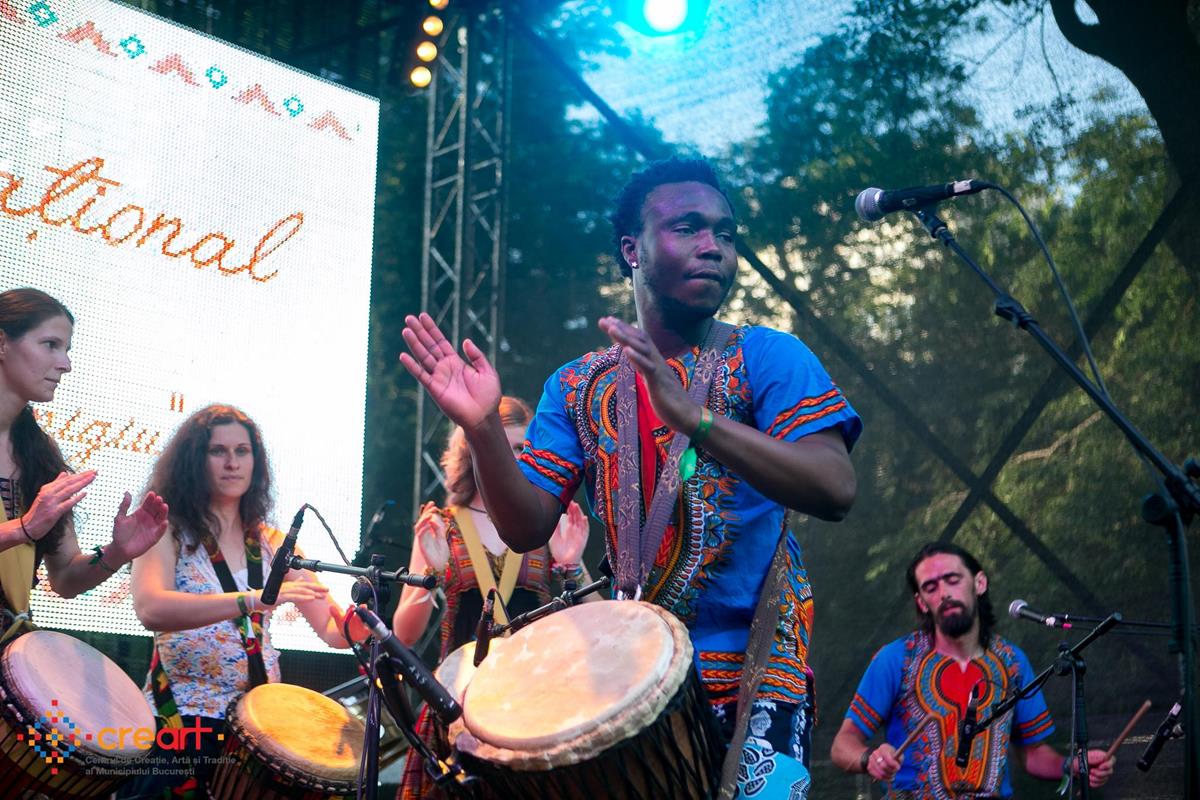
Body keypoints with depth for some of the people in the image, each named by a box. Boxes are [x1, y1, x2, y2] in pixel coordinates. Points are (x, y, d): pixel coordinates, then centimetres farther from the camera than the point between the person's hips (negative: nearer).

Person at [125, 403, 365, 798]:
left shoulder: (272, 544, 10)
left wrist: (357, 621, -18)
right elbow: (151, 610, -24)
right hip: (182, 717, -4)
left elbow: (333, 631, 6)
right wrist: (253, 600, -36)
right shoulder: (167, 531, -3)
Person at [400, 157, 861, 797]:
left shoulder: (766, 357, -5)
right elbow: (529, 528, 0)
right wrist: (483, 430, -18)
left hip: (753, 673, -3)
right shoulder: (578, 387, 6)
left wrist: (692, 415, -32)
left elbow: (835, 492, -20)